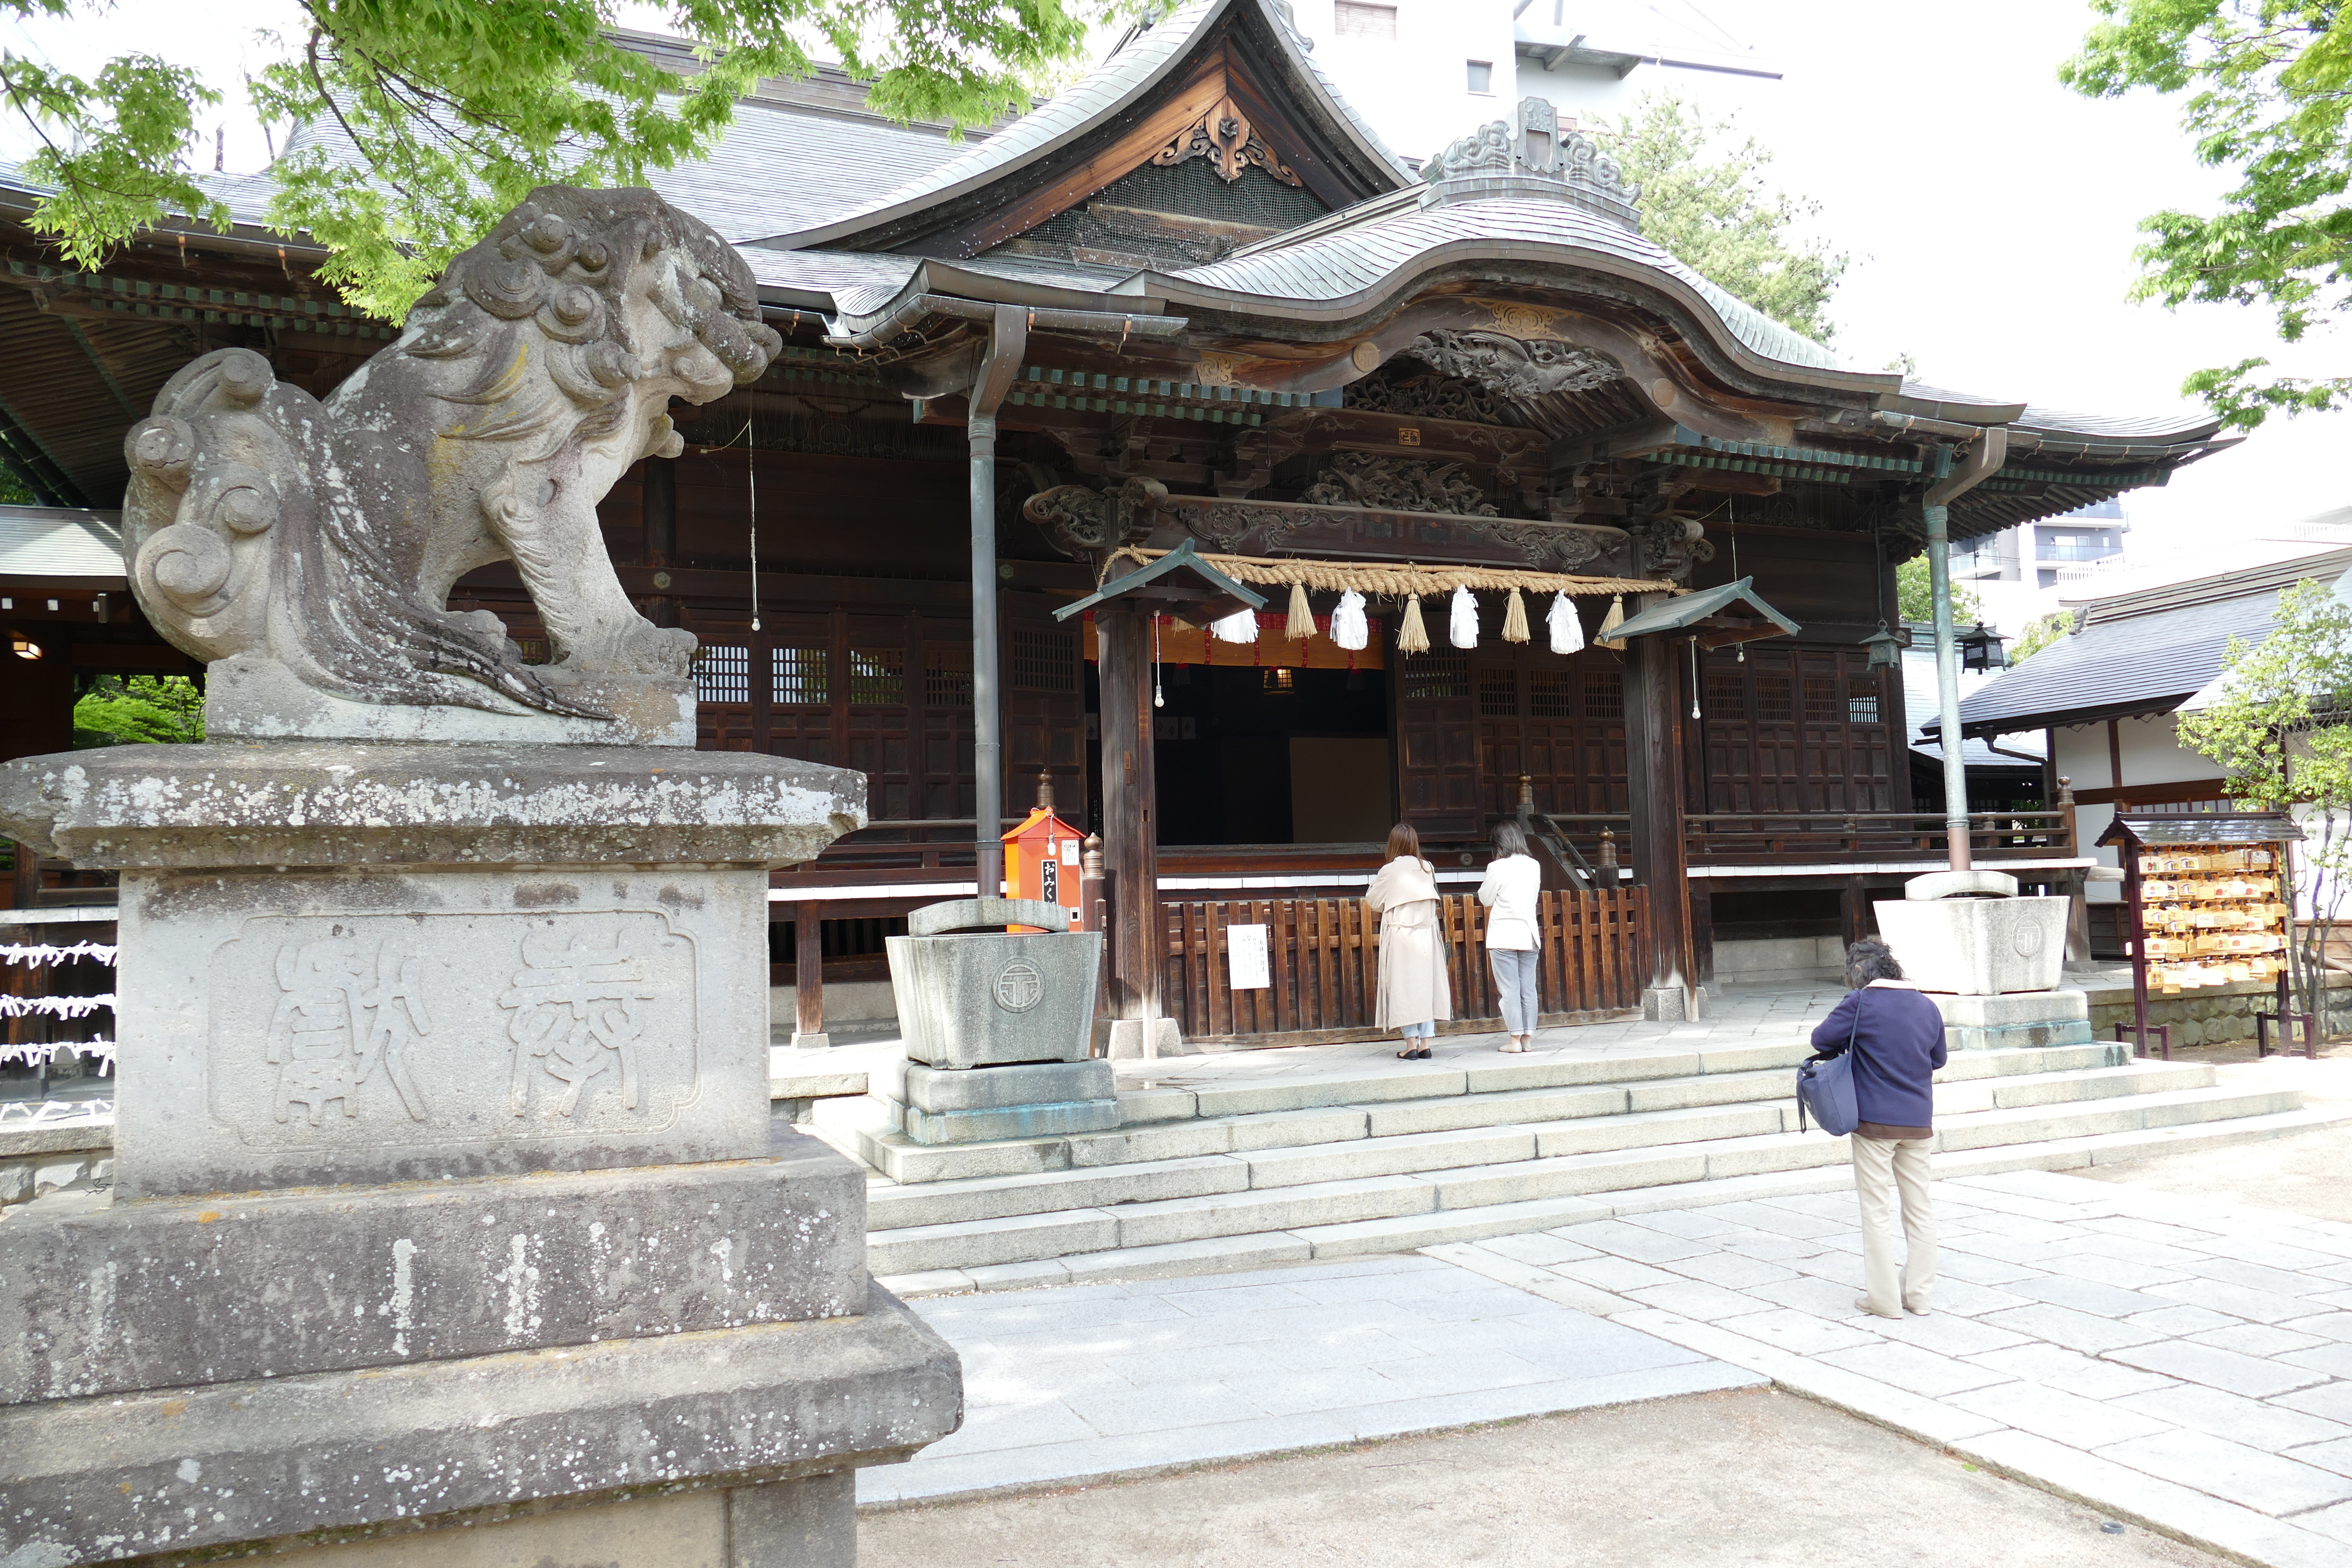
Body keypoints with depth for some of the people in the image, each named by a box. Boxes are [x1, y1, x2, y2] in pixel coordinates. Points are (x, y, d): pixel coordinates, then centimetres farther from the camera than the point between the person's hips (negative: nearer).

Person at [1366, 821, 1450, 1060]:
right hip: (1427, 935, 4)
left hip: (1400, 936, -4)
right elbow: (1432, 900, 13)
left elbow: (1371, 903, 2)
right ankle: (1425, 1044, 8)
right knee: (1427, 986, 8)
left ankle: (1411, 1044, 0)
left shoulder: (1390, 871, -8)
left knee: (1404, 988, 1)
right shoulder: (1428, 869, 3)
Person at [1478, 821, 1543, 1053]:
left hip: (1503, 936, -5)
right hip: (1529, 934, 5)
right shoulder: (1534, 866, 5)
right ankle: (1528, 1036, 11)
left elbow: (1485, 901, -3)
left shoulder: (1497, 868, -11)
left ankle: (1515, 1039, -2)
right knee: (1528, 989, 8)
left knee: (1509, 990, -2)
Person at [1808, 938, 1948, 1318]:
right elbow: (1937, 1059, 15)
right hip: (1919, 1122, 5)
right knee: (1920, 1207, 13)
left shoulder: (1861, 1003, -12)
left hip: (1874, 1121, -5)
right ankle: (1919, 1294, 19)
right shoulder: (1927, 1007, 5)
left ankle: (1884, 1298, 7)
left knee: (1876, 1209, 4)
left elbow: (1822, 1039, -10)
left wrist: (1851, 1047, 9)